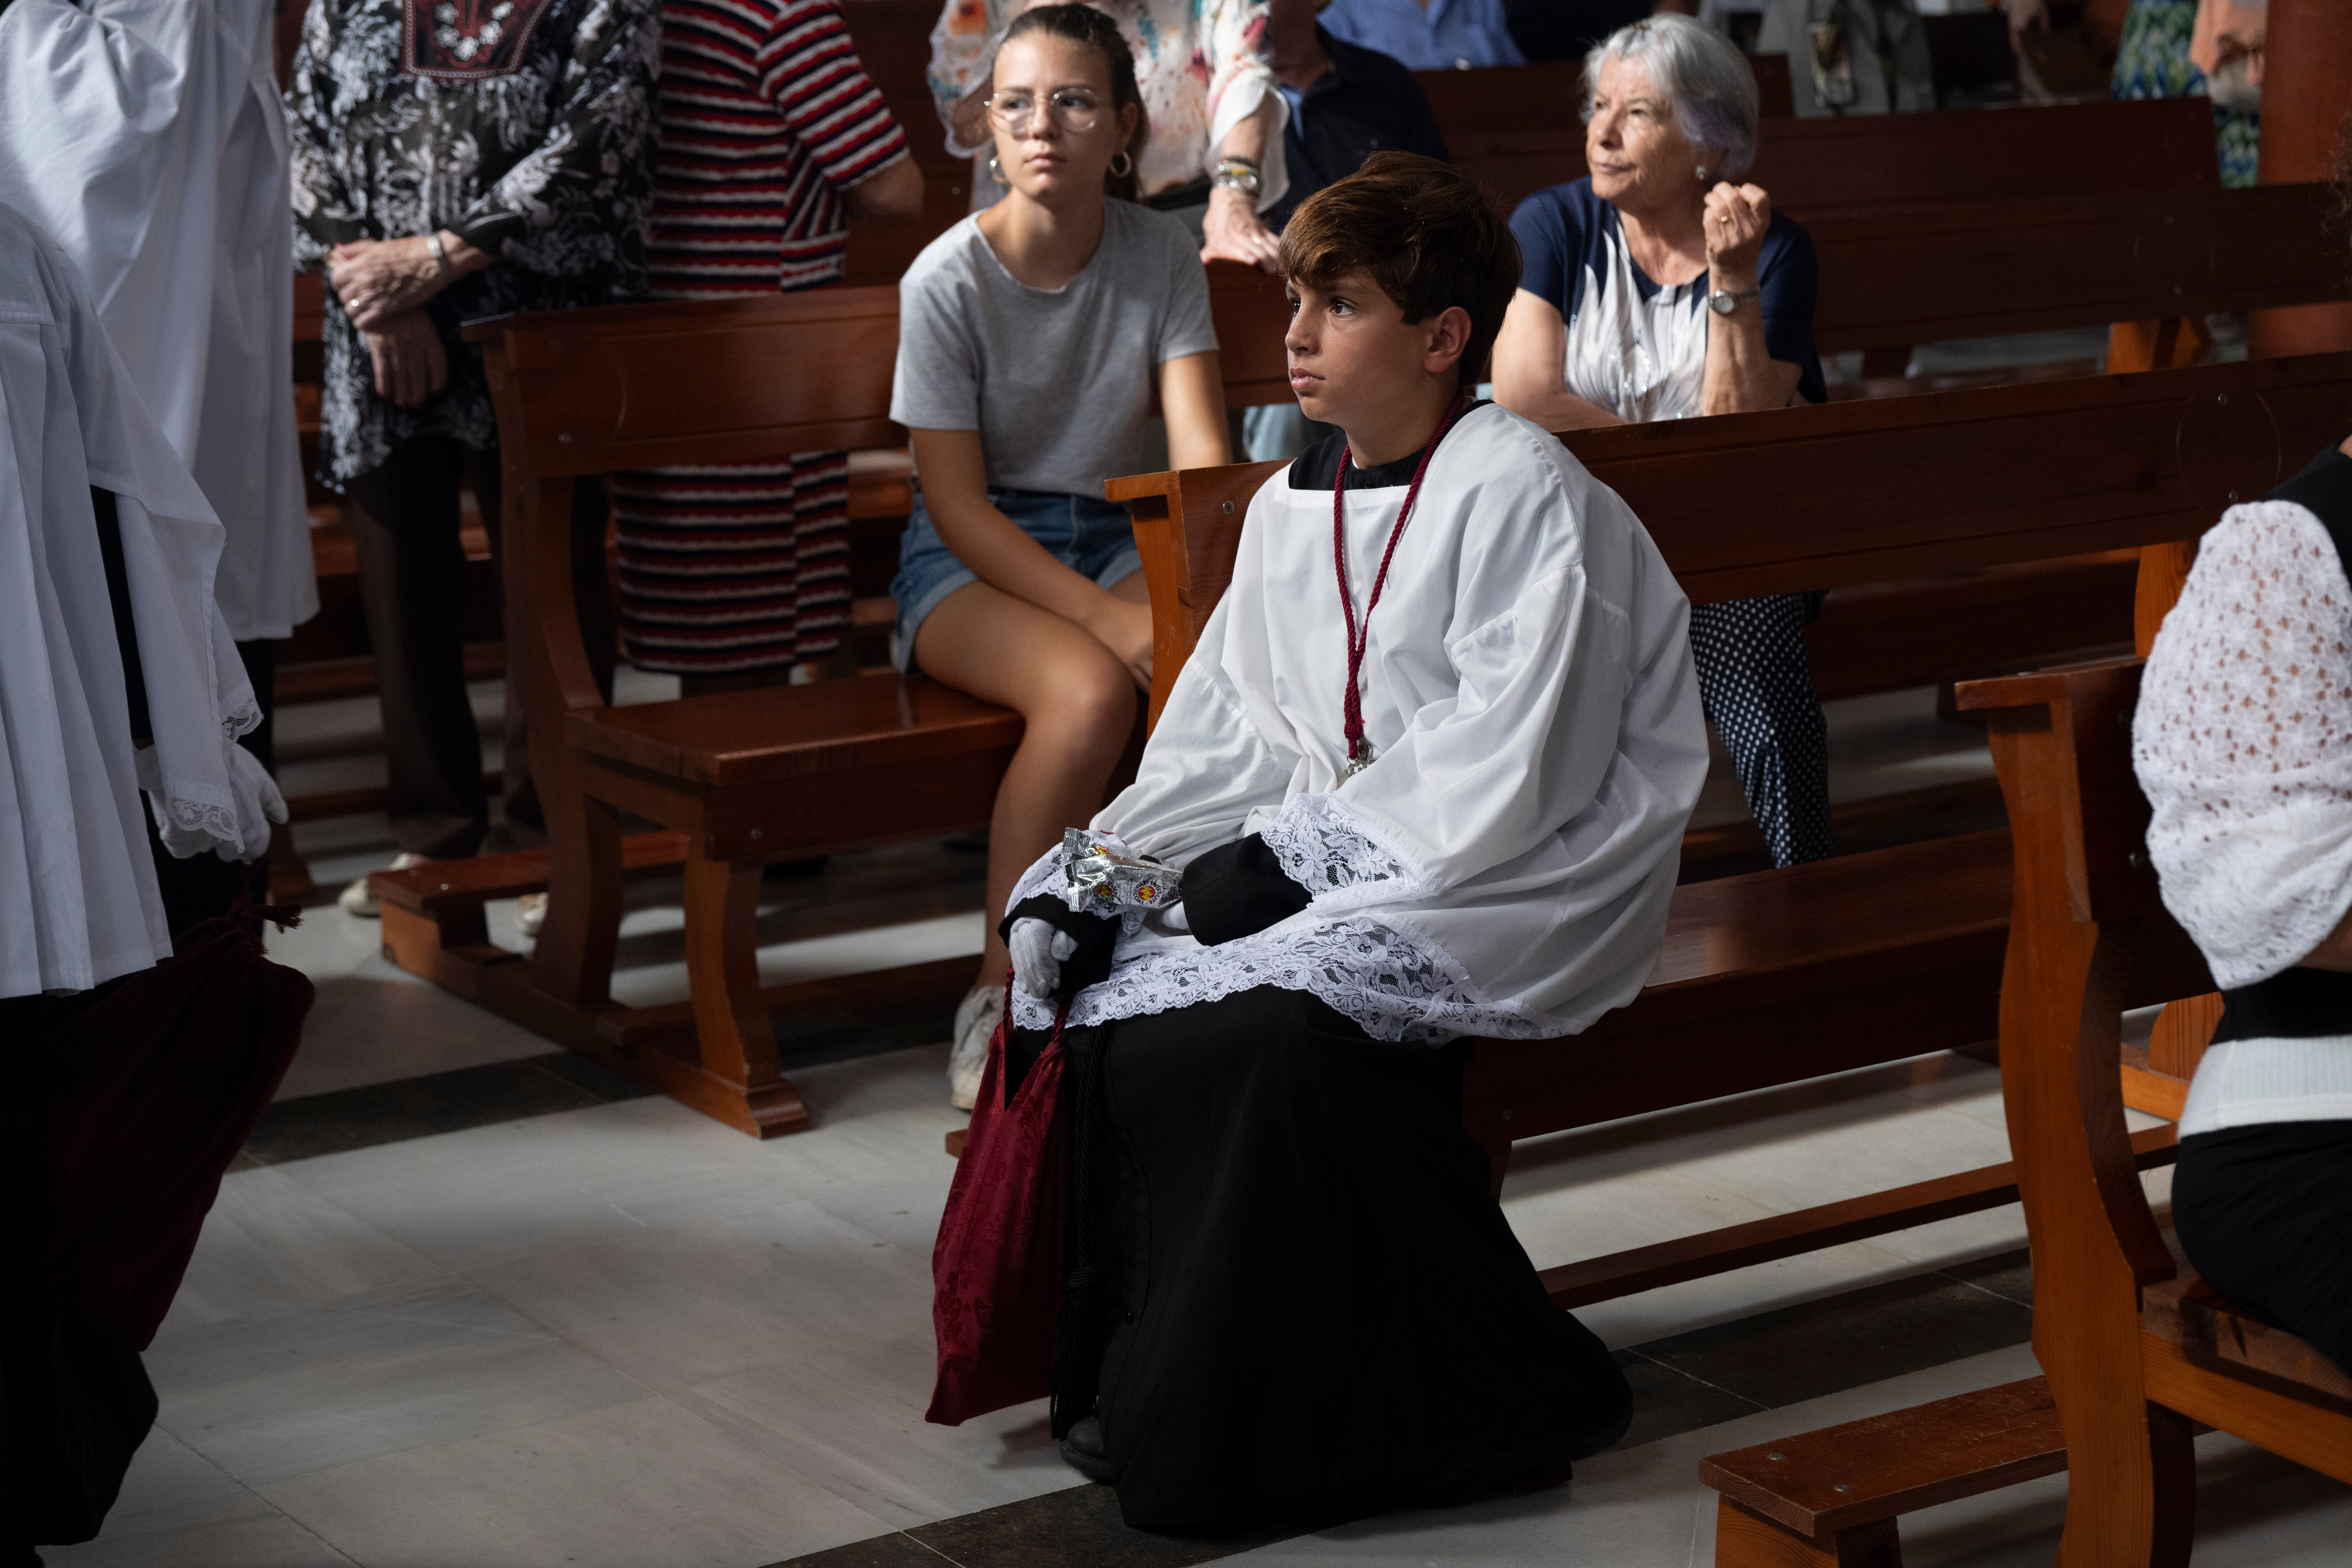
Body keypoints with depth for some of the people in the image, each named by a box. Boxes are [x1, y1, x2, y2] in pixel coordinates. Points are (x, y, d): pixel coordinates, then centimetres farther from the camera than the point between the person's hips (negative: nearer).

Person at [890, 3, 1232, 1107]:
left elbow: (1200, 454, -8)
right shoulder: (948, 281, -11)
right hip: (970, 559, -3)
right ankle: (1000, 998, -22)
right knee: (1090, 692, -35)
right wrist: (1098, 612, -25)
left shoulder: (1160, 258, -1)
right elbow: (958, 504, -13)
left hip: (1115, 538, 3)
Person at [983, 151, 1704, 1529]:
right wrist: (1100, 868, -5)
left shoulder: (1523, 495, -13)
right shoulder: (1290, 508, 14)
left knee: (1284, 1020, -30)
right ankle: (1147, 1375, -4)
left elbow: (1506, 780, -20)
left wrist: (1295, 851, -20)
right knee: (1103, 966, -13)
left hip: (1518, 883, -8)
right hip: (1343, 853, 8)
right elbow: (1230, 734, 11)